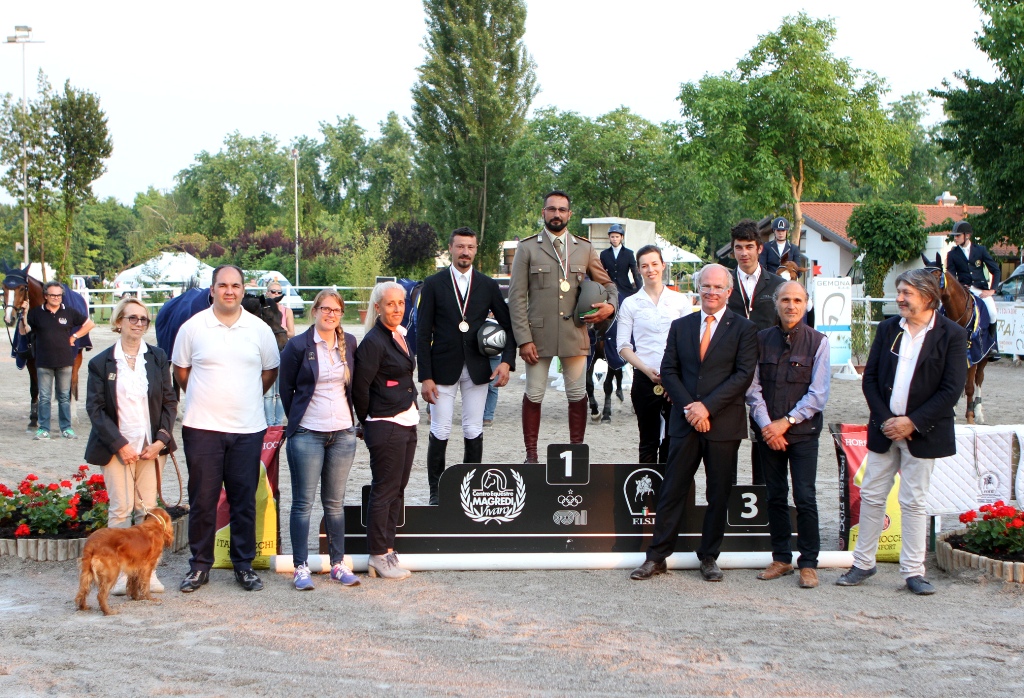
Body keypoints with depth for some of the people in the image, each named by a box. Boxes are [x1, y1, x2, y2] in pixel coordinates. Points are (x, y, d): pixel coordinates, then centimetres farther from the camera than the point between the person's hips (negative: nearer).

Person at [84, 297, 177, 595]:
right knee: (120, 509, -3)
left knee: (148, 509, 3)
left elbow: (169, 401, 7)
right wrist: (119, 445, -10)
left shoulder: (158, 358, 6)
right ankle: (120, 572, 4)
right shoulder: (101, 362, -1)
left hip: (151, 446, 2)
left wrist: (161, 439, -5)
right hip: (117, 446, -2)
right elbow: (95, 408, -3)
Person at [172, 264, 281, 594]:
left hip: (248, 429, 1)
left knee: (245, 499, 6)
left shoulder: (260, 329, 4)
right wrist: (206, 398, 11)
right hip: (202, 427, -1)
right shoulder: (192, 327, 0)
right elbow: (181, 372, 10)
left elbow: (270, 372, 16)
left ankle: (244, 565, 17)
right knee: (202, 499, 3)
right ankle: (200, 565, 15)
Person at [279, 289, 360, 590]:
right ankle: (301, 567, 5)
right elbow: (285, 388, 3)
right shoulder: (298, 345, -5)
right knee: (303, 502, 0)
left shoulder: (349, 343, 7)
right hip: (307, 435, -4)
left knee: (335, 502, 10)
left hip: (343, 434, 4)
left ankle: (338, 563, 16)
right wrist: (298, 420, 8)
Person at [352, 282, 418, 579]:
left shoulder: (400, 335, 12)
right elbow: (360, 386, -14)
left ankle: (386, 548, 21)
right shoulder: (373, 341, -15)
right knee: (384, 491, -1)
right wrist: (369, 422, -3)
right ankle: (378, 555, 8)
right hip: (385, 427, -8)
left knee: (397, 490, 13)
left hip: (407, 423, 8)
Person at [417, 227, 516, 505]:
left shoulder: (488, 285, 6)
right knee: (440, 433, 0)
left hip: (477, 369, 2)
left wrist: (507, 360, -7)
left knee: (474, 432, 5)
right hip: (443, 368, -2)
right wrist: (425, 377, -9)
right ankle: (436, 492, 11)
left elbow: (508, 325, 9)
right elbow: (423, 333, -3)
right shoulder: (433, 284, 0)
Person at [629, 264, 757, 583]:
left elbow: (744, 374, -8)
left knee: (719, 495, 6)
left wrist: (707, 406, -15)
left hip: (724, 424, -2)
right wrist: (689, 407, -8)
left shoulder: (743, 329, 1)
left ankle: (709, 558, 18)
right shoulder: (680, 326, 11)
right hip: (685, 423, 2)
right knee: (671, 491, 3)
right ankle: (657, 557, 9)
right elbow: (668, 370, 6)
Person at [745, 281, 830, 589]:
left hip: (803, 431, -3)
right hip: (768, 432, 3)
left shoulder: (817, 342, -2)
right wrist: (766, 425, -8)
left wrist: (786, 421, -10)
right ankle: (781, 558, 18)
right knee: (775, 497, 8)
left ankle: (809, 564, 2)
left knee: (804, 498, -7)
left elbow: (818, 394, -5)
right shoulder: (762, 339, 5)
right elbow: (752, 386, 4)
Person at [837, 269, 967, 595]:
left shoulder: (952, 334, -6)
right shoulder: (888, 329, 6)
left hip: (921, 432, -4)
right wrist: (886, 420, -8)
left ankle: (913, 571, 10)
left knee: (914, 502, 2)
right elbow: (870, 378, 4)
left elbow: (952, 389, -11)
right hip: (884, 429, 4)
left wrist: (912, 422, -15)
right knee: (871, 497, 7)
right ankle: (863, 563, 17)